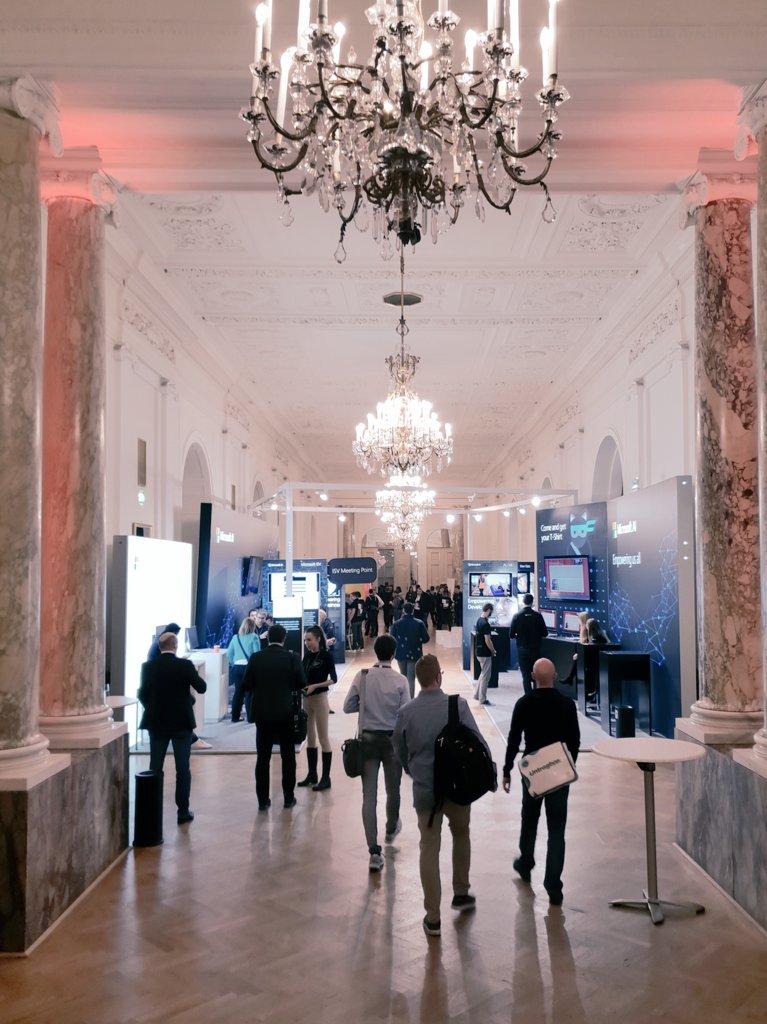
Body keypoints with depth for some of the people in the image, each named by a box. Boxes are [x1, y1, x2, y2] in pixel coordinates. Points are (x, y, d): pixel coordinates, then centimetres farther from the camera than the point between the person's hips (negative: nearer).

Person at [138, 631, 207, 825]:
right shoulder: (185, 665, -12)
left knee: (155, 769, 11)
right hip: (182, 722, -2)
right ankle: (183, 811, 7)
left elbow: (142, 694, 0)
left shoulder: (148, 667, -4)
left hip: (157, 723, 2)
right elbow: (202, 687, -8)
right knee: (183, 769, 5)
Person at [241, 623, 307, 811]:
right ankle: (289, 798, 15)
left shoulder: (256, 657, -5)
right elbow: (302, 683, -7)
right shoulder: (292, 657, -8)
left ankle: (263, 800, 10)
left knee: (262, 758, 8)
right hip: (285, 712, -1)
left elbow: (246, 685, -4)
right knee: (288, 757, 10)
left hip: (262, 712, 1)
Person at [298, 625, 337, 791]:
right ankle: (312, 774, 22)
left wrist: (315, 686, -21)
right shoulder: (307, 655, 7)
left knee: (323, 738, -1)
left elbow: (333, 679, -11)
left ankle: (326, 778, 5)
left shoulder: (327, 655, -9)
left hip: (320, 698, -6)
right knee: (310, 738, 12)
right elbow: (303, 676, 11)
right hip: (306, 698, 6)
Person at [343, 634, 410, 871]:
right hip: (392, 740, -1)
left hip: (368, 739, 1)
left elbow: (348, 707, -2)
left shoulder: (362, 677, -6)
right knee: (393, 790, 22)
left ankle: (374, 852, -4)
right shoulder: (400, 680, -12)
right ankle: (391, 829, 46)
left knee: (369, 795, 1)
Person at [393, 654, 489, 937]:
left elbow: (400, 750, 5)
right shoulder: (458, 705, -13)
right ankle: (461, 894, 36)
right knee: (461, 835, 26)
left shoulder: (406, 712, -6)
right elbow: (477, 743, -13)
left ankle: (432, 917, 14)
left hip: (424, 789, 1)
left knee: (429, 848, 9)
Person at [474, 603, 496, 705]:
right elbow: (487, 641, -22)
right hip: (485, 653, -9)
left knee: (483, 673, 21)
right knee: (485, 675, 2)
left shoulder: (479, 621, 7)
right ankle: (482, 699, 9)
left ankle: (477, 694, 24)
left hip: (478, 651, 9)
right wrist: (493, 651, -7)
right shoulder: (485, 624, -21)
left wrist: (491, 649, 16)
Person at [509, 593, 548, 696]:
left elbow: (511, 634, -6)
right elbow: (545, 633, -5)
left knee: (525, 674, 5)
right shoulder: (538, 615, -8)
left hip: (522, 649, 0)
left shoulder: (517, 616, -9)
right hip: (535, 648, 1)